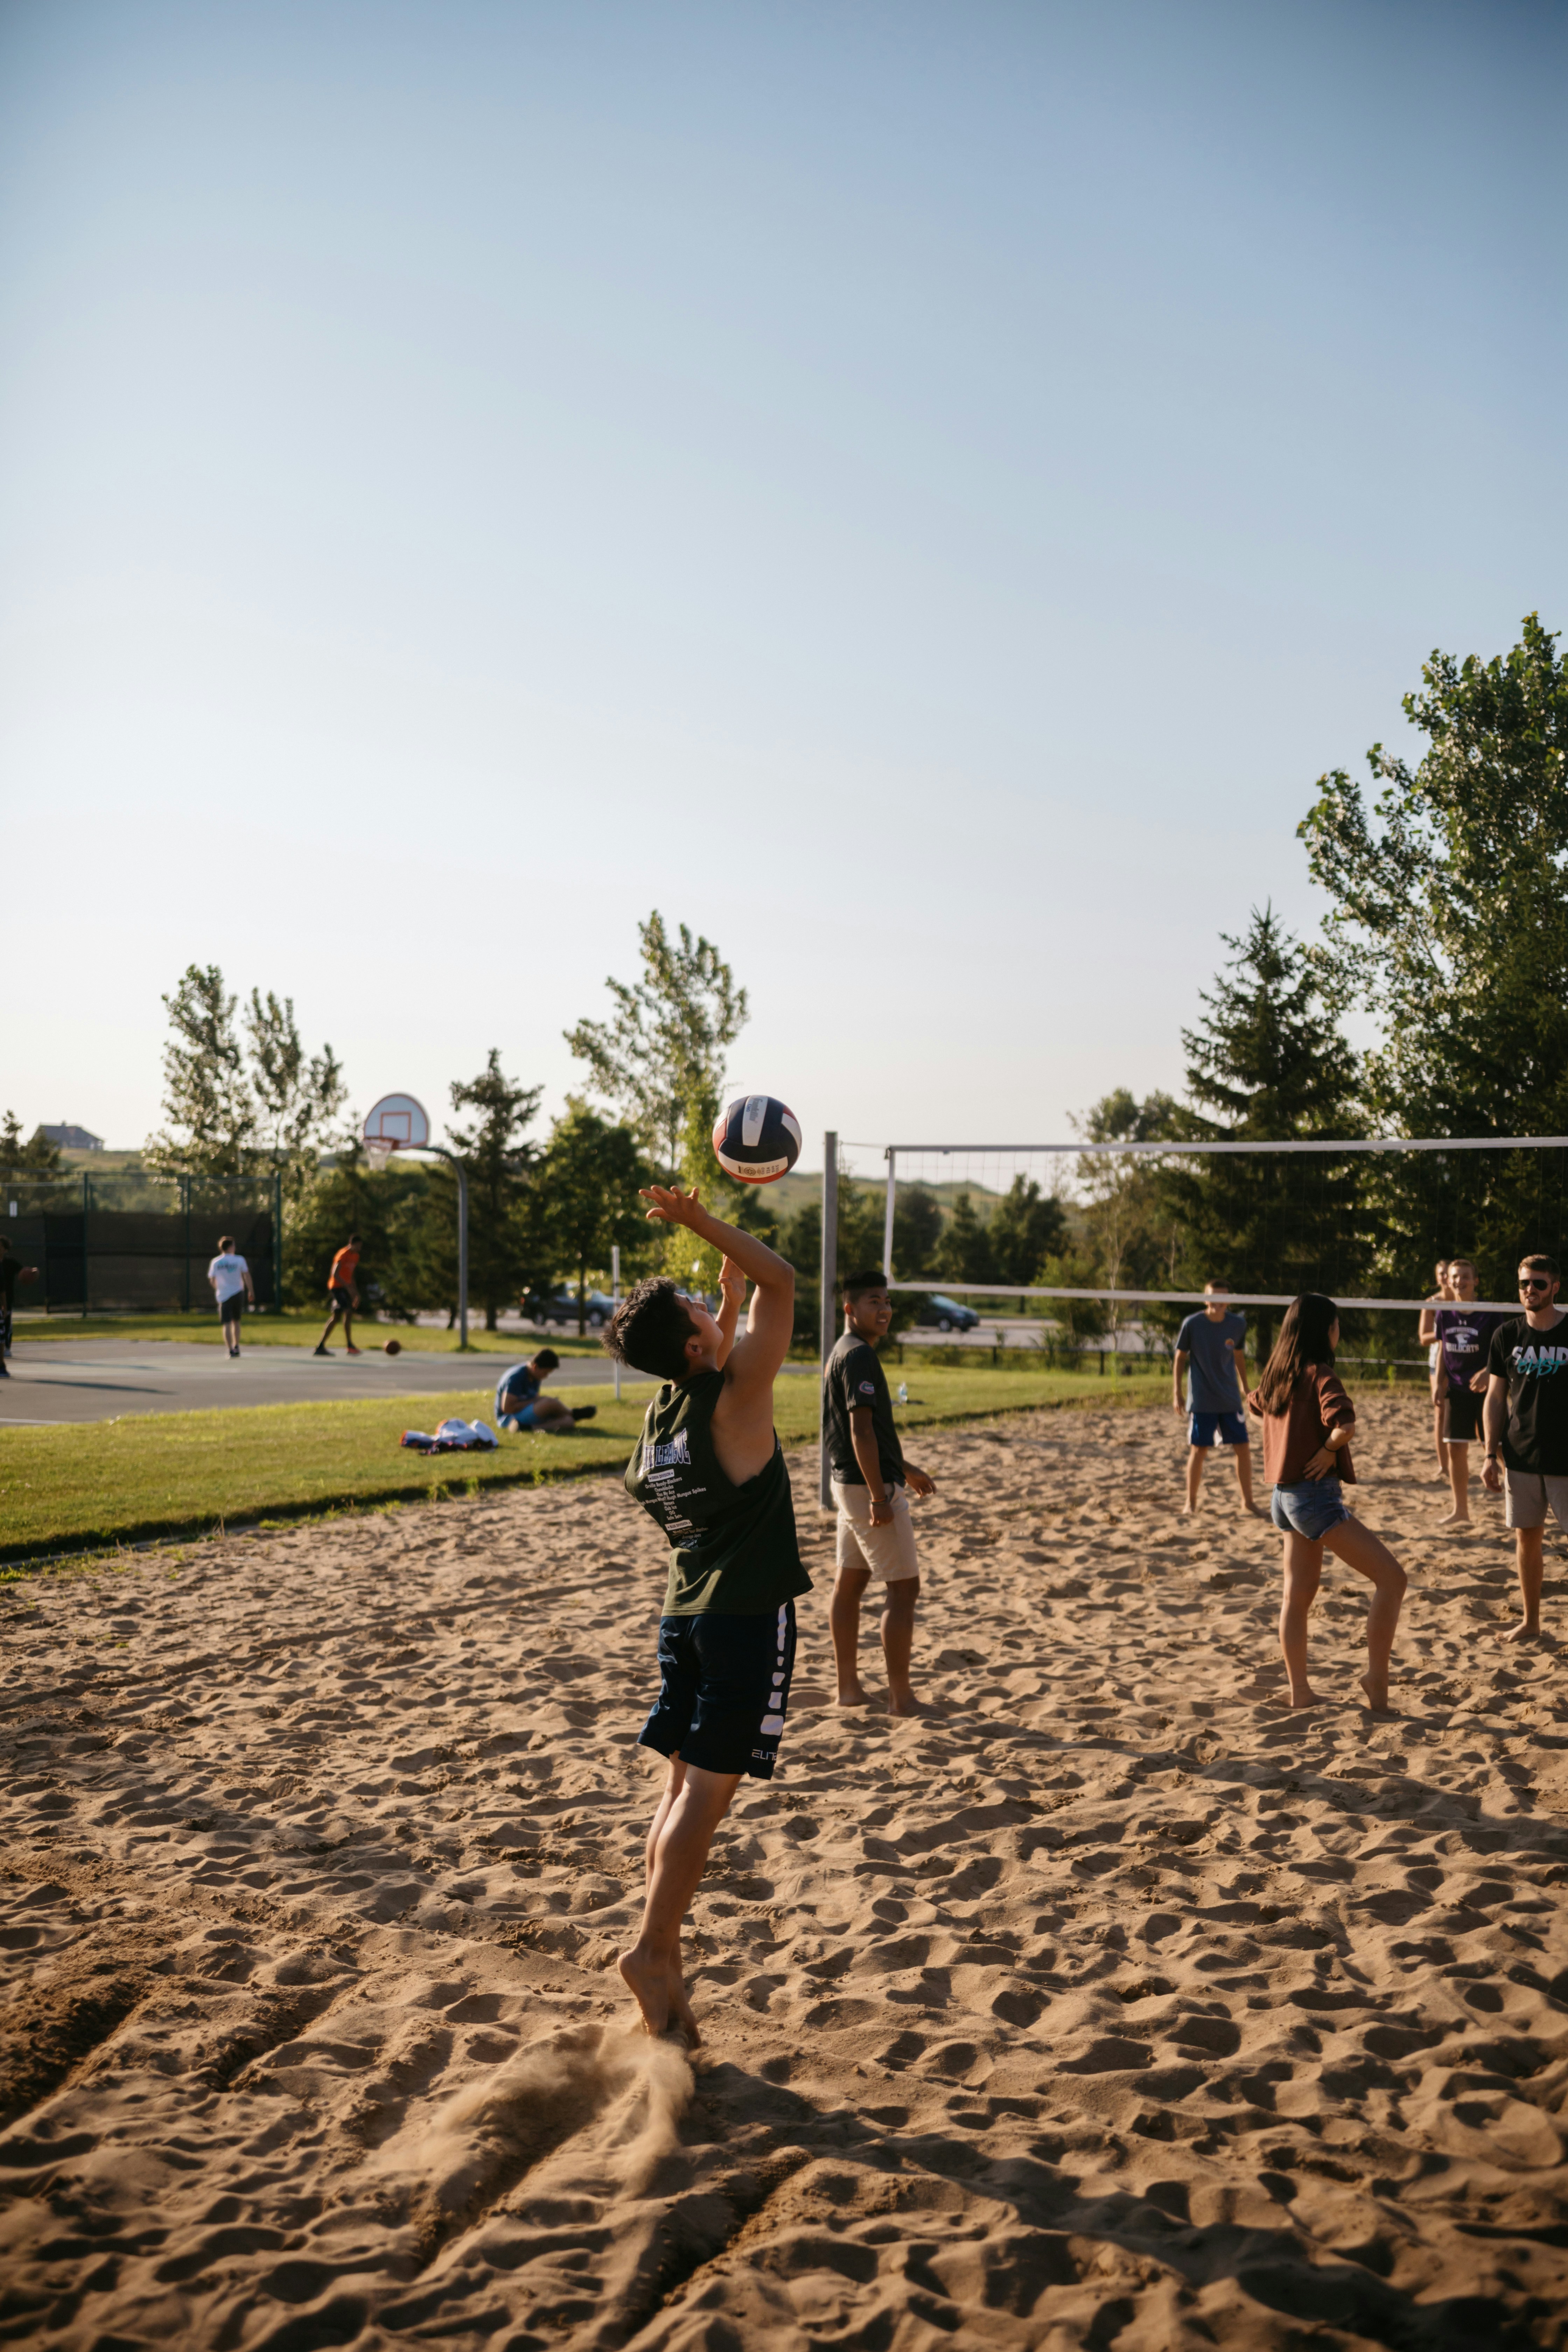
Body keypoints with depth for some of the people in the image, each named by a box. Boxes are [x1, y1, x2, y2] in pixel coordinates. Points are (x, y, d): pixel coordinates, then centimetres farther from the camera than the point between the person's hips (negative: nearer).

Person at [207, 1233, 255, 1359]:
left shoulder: (215, 1262, -1)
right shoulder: (239, 1260, -6)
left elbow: (212, 1280, 5)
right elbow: (247, 1276, -5)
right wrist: (251, 1291, 5)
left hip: (223, 1296, 0)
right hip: (238, 1294, 0)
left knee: (227, 1324, -2)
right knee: (236, 1322, 18)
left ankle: (230, 1350, -12)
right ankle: (236, 1347, 25)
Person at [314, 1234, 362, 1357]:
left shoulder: (356, 1256, 14)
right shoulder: (343, 1255, -15)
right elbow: (335, 1274, -23)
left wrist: (355, 1292, 17)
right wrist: (348, 1287, -29)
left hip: (345, 1288, 9)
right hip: (337, 1286, -9)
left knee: (336, 1317, 9)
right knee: (348, 1312, -20)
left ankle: (320, 1346, 14)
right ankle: (349, 1345, -22)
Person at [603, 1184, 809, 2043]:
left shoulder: (663, 1407, 7)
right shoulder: (734, 1396, -13)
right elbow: (782, 1281, -12)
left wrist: (727, 1289, 29)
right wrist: (699, 1221, -12)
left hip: (685, 1611, 7)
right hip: (748, 1615, -7)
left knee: (685, 1784, 11)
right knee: (707, 1788, -4)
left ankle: (666, 1967, 15)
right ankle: (653, 1948, -6)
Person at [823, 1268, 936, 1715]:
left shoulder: (842, 1353, 15)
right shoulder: (859, 1356, -17)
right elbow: (860, 1430, -23)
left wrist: (904, 1468, 28)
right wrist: (880, 1497, -25)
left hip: (849, 1481, 11)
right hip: (868, 1485, -11)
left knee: (850, 1581, 13)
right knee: (903, 1587, -4)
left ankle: (849, 1687, 21)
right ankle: (901, 1698, -1)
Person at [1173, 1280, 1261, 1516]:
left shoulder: (1238, 1324, -2)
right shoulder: (1192, 1324, -10)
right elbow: (1180, 1359, -1)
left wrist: (1245, 1389, 17)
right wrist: (1177, 1394, -4)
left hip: (1230, 1399, 3)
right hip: (1201, 1401, -3)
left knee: (1243, 1448, 3)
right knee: (1199, 1450, -1)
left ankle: (1248, 1500, 18)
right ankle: (1191, 1502, 13)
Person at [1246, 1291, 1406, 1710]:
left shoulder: (1277, 1374, 9)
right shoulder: (1320, 1374, -15)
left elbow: (1254, 1403, 32)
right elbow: (1343, 1424, -34)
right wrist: (1330, 1448, -14)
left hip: (1285, 1496, 9)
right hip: (1316, 1496, -9)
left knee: (1298, 1596, 14)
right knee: (1391, 1577, -5)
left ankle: (1300, 1691, 19)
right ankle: (1377, 1677, -7)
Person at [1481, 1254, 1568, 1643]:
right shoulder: (1507, 1335, 4)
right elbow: (1495, 1399, 9)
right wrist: (1491, 1454, 2)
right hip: (1521, 1456, 3)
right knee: (1528, 1537, 10)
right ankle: (1530, 1622, 22)